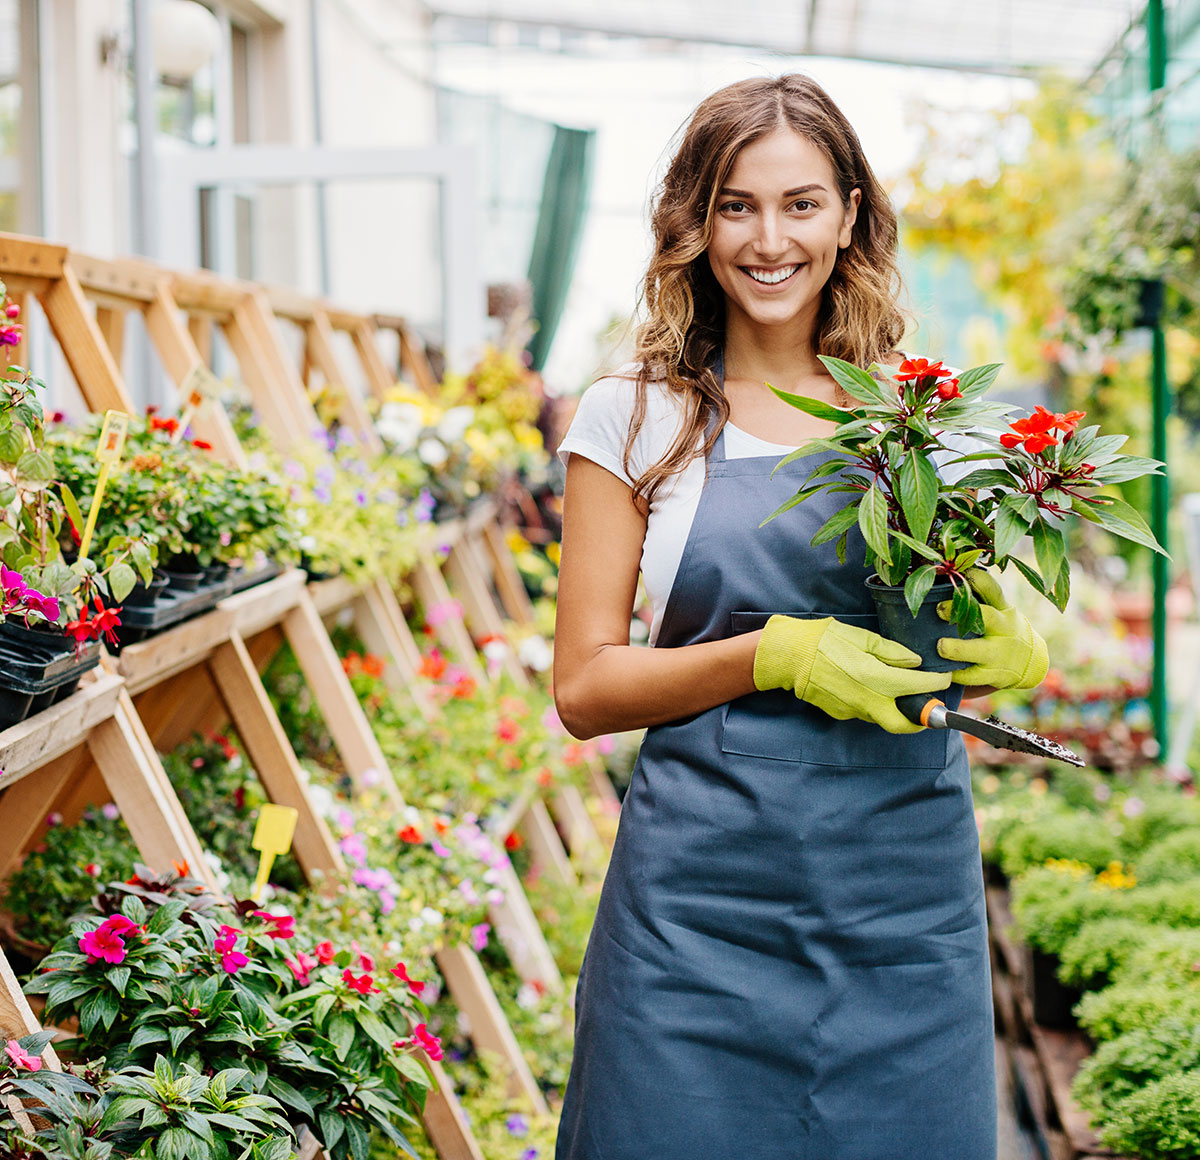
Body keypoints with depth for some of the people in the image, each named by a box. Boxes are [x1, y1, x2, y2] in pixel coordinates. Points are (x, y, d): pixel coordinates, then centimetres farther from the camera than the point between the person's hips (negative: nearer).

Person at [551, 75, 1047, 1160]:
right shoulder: (635, 416, 0)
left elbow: (986, 630, 15)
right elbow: (584, 688, -2)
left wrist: (1013, 651, -9)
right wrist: (779, 653, -17)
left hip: (911, 895, 2)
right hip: (705, 896, -2)